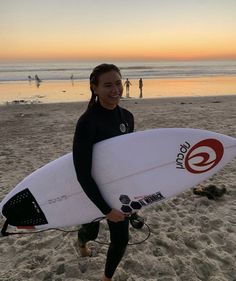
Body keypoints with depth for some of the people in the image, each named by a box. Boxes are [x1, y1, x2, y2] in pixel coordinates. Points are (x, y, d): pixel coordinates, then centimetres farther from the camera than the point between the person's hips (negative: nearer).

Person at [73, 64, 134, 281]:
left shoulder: (127, 117, -7)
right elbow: (83, 173, -28)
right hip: (91, 191, -4)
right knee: (92, 230, 23)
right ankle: (82, 242, 62)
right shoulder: (87, 122, -28)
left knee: (121, 239, 13)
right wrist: (106, 209, -25)